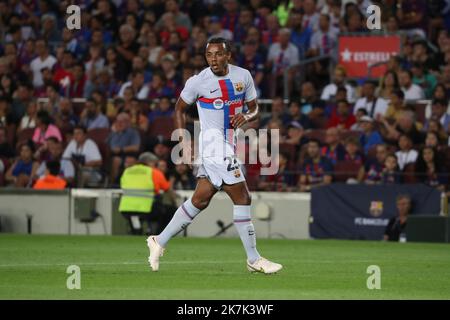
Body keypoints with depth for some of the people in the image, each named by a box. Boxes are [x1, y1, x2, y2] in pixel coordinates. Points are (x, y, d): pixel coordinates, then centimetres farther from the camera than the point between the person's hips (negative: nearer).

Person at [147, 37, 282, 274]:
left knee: (200, 200, 11)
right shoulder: (198, 81, -8)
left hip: (228, 145, 6)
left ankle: (160, 242, 22)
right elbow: (180, 108, 5)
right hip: (213, 145, -6)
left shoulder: (243, 76, 4)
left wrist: (246, 116, -10)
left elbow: (254, 109, 13)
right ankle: (253, 259, -3)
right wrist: (185, 142, -2)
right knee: (242, 198, -9)